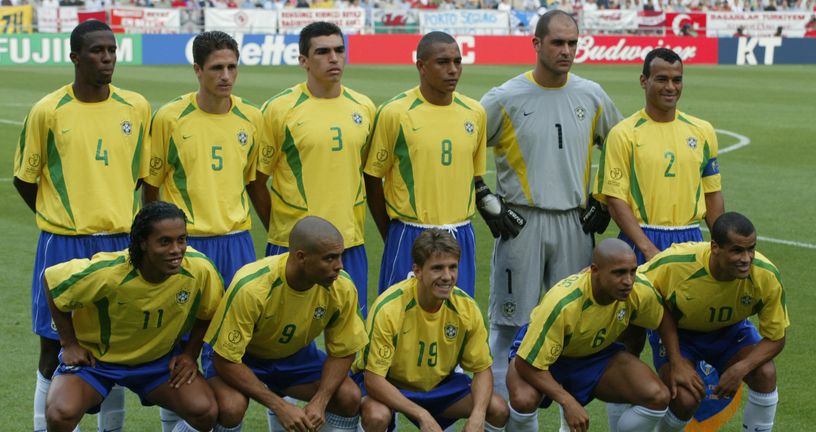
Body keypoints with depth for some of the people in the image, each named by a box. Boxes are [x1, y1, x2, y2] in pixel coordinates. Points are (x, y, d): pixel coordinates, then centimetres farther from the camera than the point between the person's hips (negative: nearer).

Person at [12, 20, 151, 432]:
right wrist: (63, 221, 5)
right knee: (55, 350, 2)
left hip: (121, 245, 3)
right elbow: (24, 178, 3)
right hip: (64, 245, -3)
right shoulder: (48, 111, -6)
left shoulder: (136, 108, 3)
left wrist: (122, 220, 9)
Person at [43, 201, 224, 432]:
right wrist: (69, 344, -12)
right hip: (94, 355, -2)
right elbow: (52, 280, -13)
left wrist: (190, 353, -6)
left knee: (205, 411, -20)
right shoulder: (107, 273, -31)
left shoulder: (199, 268, -22)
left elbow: (208, 312, 1)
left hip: (159, 357, 3)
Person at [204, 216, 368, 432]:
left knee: (350, 397, -21)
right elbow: (225, 360, -27)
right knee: (231, 406, -35)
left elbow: (343, 353, -8)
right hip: (243, 358, -4)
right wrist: (280, 406, -31)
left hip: (296, 356, 4)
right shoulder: (251, 288, -34)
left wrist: (319, 402, -25)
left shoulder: (342, 288, -22)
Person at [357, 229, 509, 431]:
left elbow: (482, 369, -6)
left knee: (498, 409, -14)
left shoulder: (466, 307, -15)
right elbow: (373, 378, -28)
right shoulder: (389, 308, -28)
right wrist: (422, 416, -35)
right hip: (389, 385, -4)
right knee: (377, 415, -36)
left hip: (439, 384, 4)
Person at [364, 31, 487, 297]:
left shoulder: (474, 113, 6)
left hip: (461, 238, 4)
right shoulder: (394, 113, -7)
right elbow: (373, 180, 0)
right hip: (410, 238, -4)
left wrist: (459, 224, 12)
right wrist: (393, 238, 4)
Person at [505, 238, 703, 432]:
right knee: (524, 400, -37)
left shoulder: (640, 289, -23)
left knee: (658, 397, -17)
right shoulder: (563, 304, -38)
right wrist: (568, 402, -39)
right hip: (544, 353, -5)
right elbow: (526, 364, -33)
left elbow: (664, 319, 2)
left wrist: (677, 364, -6)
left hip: (596, 353, 5)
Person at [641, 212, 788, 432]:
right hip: (675, 332, -2)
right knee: (684, 400, -23)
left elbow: (775, 338, -16)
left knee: (765, 374, -24)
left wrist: (740, 369, -32)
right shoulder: (674, 264, -35)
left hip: (730, 330, 2)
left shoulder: (767, 276, -28)